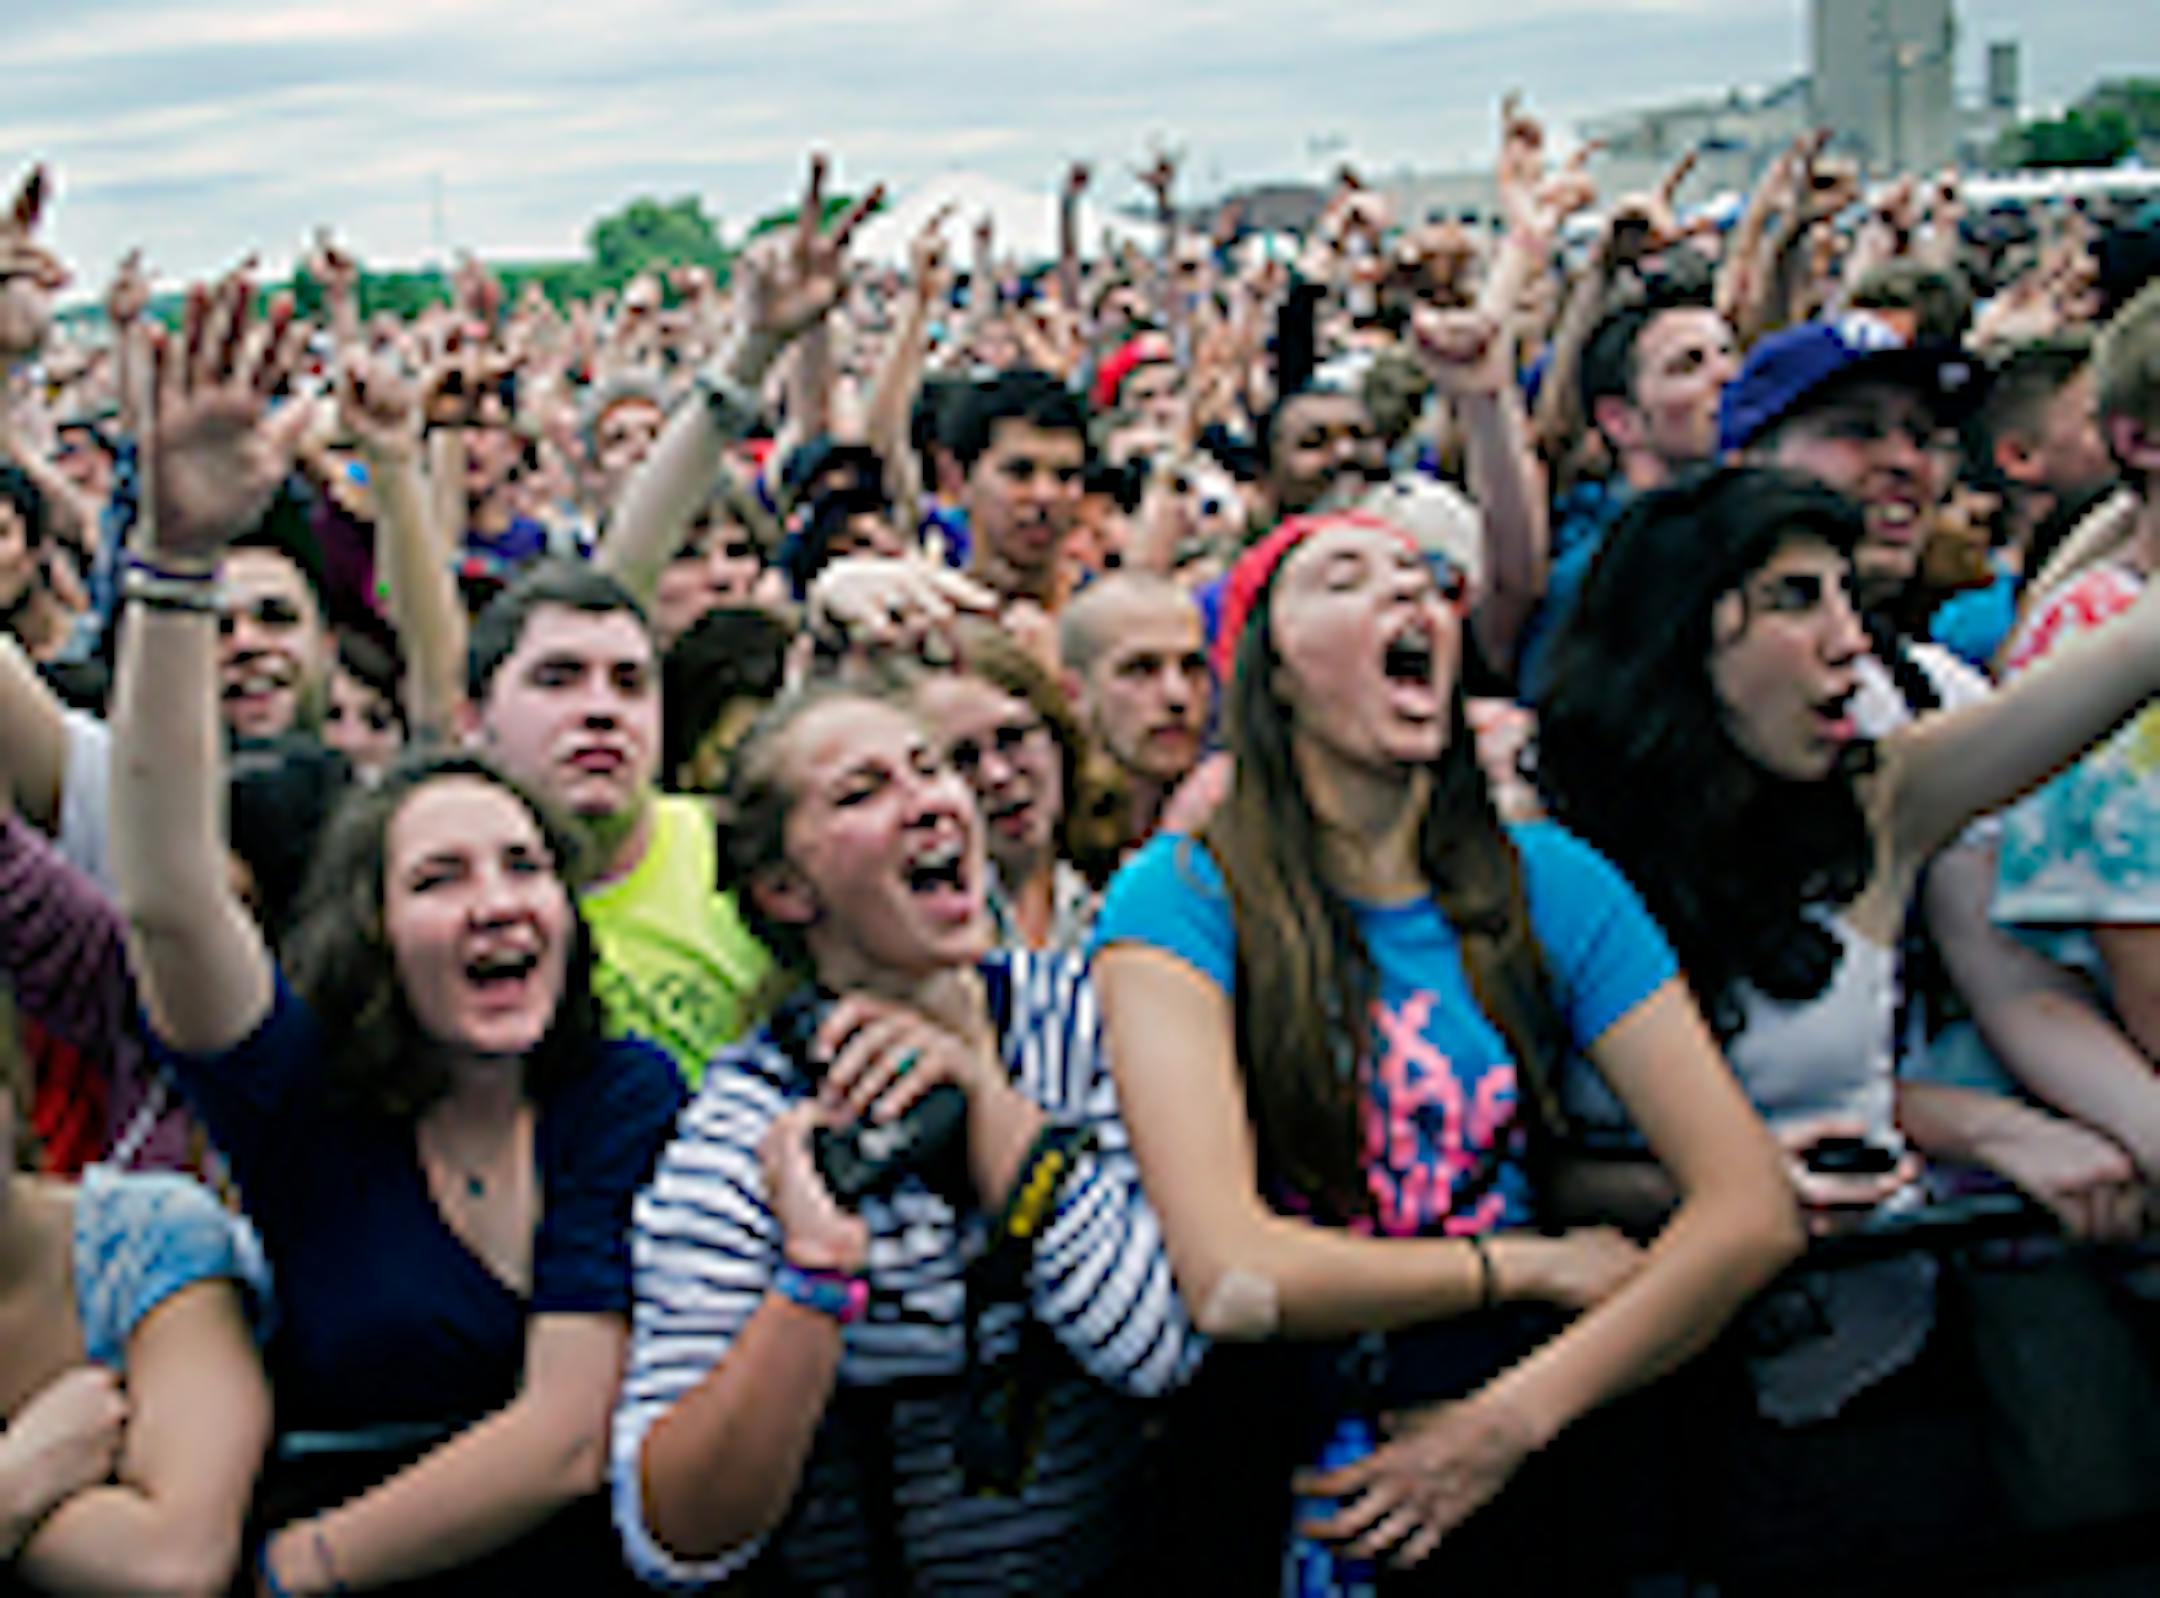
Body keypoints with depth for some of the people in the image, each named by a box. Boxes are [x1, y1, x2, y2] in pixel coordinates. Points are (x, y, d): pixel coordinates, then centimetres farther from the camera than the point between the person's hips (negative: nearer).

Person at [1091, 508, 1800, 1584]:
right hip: (1279, 1484, -4)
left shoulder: (1548, 883, 4)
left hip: (1513, 1468, 4)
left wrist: (1514, 1417, -13)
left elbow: (1753, 1211, -3)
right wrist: (1536, 1265, -7)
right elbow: (1232, 1281, -18)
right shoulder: (1185, 897, -6)